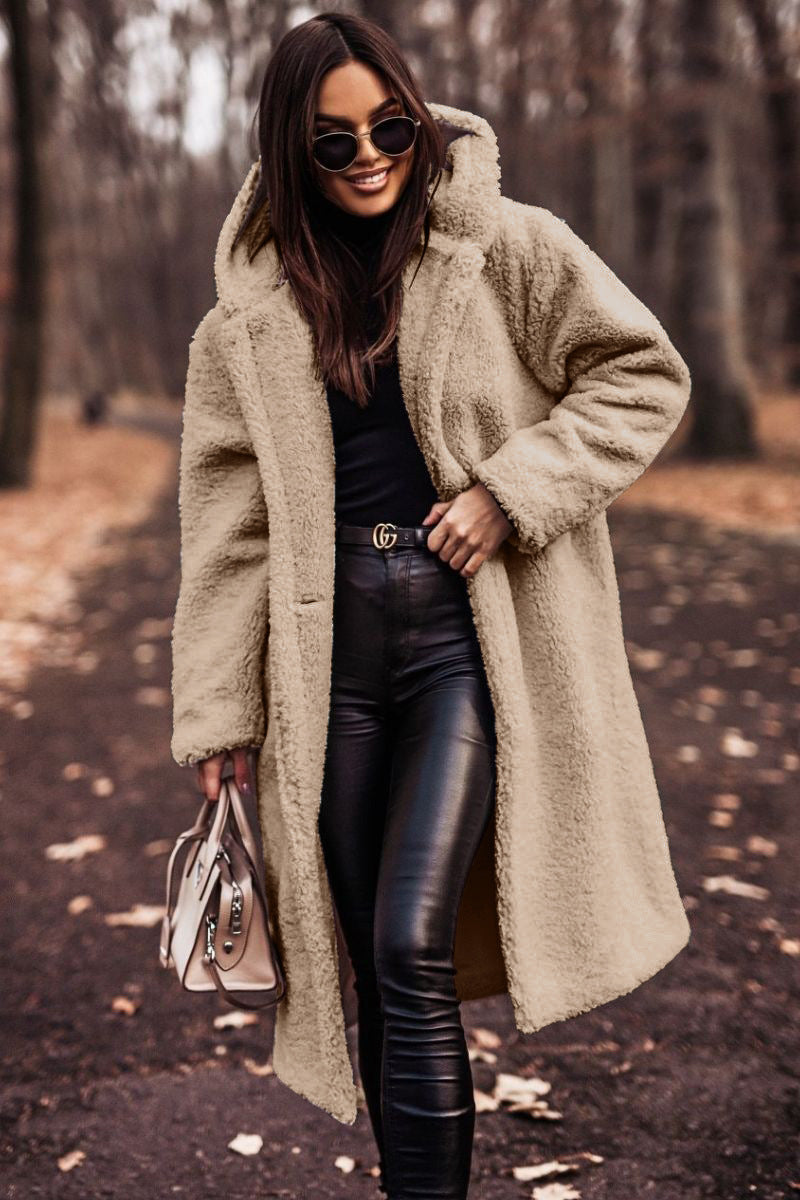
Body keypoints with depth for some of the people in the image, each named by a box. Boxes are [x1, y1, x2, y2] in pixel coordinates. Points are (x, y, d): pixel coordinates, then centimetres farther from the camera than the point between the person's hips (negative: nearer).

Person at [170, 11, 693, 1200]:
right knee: (373, 967, 8)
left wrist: (511, 489, -10)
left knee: (413, 946, -13)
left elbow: (644, 375, 3)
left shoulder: (506, 250, 1)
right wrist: (218, 713, 6)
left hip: (471, 628, -3)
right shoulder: (255, 312, 8)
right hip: (334, 639, 3)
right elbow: (229, 516, 8)